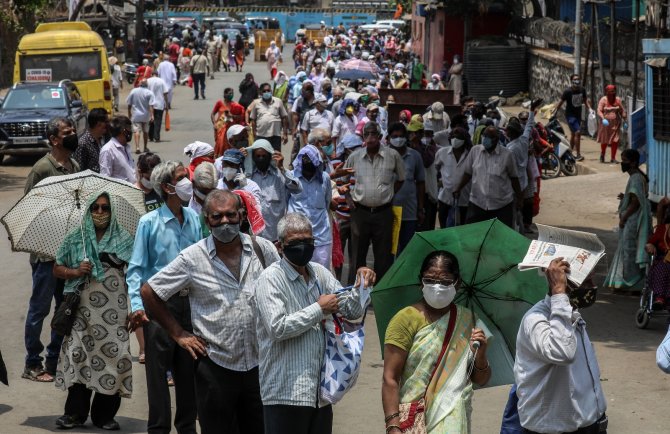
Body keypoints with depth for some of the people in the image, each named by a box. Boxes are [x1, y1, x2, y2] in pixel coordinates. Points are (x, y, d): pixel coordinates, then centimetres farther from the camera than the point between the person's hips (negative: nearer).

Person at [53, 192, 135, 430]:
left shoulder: (123, 238, 6)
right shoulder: (75, 239, 8)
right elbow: (57, 269, 12)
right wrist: (75, 272, -8)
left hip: (113, 311, 0)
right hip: (81, 309, 0)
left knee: (112, 356, -3)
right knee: (78, 356, -4)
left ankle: (104, 414, 8)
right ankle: (75, 413, 7)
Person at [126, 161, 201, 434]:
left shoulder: (193, 219, 6)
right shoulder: (149, 223, -8)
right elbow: (136, 268, -8)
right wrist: (137, 306, -18)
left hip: (189, 302, 5)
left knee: (188, 368, 11)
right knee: (158, 370, 0)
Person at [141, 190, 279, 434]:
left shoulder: (263, 249, 2)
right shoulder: (192, 259, -4)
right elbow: (149, 292, 2)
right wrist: (178, 334, 0)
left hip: (259, 365, 2)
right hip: (215, 366, -2)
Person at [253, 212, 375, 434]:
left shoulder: (319, 273, 11)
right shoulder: (271, 279, -10)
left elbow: (351, 311, 15)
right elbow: (277, 328, -21)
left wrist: (361, 287, -4)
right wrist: (319, 309, -14)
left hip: (320, 389, 7)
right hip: (286, 392, -7)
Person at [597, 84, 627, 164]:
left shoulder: (618, 100, 5)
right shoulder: (603, 100, -4)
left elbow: (622, 110, 11)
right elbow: (599, 110, -10)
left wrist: (624, 121, 6)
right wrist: (603, 118, -27)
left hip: (616, 123, 2)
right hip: (606, 123, -2)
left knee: (615, 141, -5)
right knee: (604, 141, 6)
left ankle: (613, 158, 3)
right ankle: (602, 154, 33)